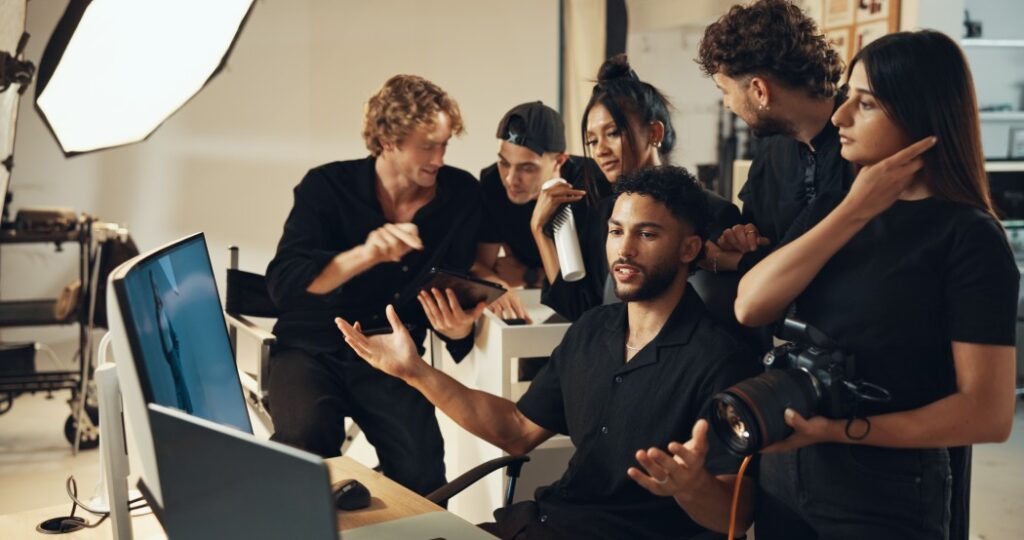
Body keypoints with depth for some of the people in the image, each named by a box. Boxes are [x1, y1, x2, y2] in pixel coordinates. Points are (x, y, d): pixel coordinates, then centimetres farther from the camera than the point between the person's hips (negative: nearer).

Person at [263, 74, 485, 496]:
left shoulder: (461, 195, -2)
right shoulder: (327, 187, -8)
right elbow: (282, 283, -20)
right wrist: (365, 255, -37)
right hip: (313, 352, -1)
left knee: (422, 476, -23)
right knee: (305, 438, -31)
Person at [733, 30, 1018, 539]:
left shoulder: (967, 236, -12)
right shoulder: (831, 204, 6)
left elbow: (989, 413, -17)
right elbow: (749, 308, -9)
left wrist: (839, 430, -22)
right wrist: (854, 211, -13)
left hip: (887, 498, -6)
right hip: (783, 474, 6)